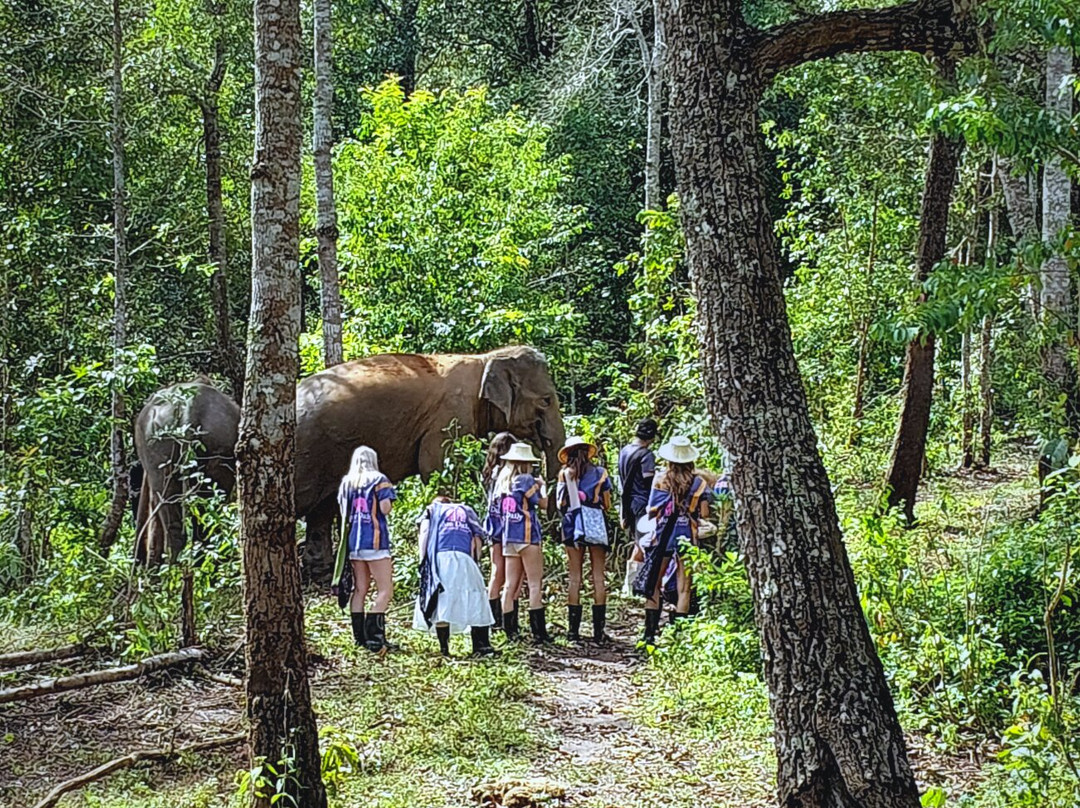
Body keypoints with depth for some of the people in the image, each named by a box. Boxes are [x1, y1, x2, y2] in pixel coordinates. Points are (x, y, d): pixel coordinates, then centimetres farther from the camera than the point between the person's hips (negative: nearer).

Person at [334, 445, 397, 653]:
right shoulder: (378, 480, -3)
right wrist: (389, 497, 7)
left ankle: (359, 637, 8)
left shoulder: (346, 483, 13)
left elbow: (343, 511, 15)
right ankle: (374, 638, -17)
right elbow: (385, 508, -11)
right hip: (374, 541, -6)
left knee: (359, 590, 10)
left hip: (353, 541, 6)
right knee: (385, 590, -4)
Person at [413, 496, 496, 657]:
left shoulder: (432, 509, 26)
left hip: (439, 557, -1)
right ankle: (482, 646, -6)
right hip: (464, 558, 1)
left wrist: (423, 560, 8)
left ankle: (444, 649, -3)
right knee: (475, 601, 5)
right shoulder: (467, 511, 31)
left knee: (441, 602, 0)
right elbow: (477, 539, 15)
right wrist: (475, 562, 12)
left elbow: (424, 532, 9)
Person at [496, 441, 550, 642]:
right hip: (527, 536, -7)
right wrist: (542, 486, 16)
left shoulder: (502, 482, 11)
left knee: (511, 585, 7)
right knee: (535, 584, -5)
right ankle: (538, 631, -9)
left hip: (508, 538, 7)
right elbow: (543, 503, -3)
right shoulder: (526, 479, -8)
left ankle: (510, 630, 5)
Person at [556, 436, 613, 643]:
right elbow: (607, 505, 6)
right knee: (598, 577, 2)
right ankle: (598, 631, 0)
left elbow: (560, 504, -1)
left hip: (573, 523, 0)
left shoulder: (565, 473, 2)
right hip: (596, 524, 0)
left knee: (574, 577, 3)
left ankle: (574, 630, 0)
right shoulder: (600, 472, 4)